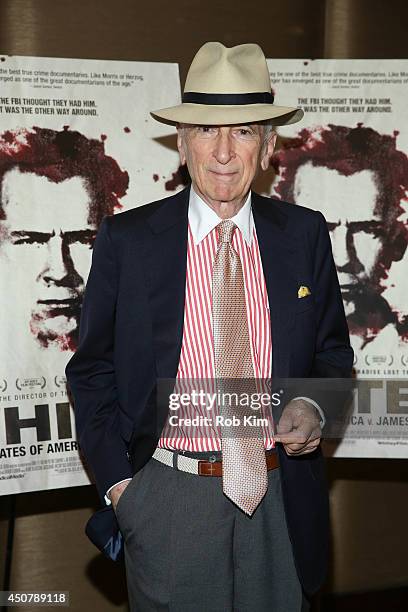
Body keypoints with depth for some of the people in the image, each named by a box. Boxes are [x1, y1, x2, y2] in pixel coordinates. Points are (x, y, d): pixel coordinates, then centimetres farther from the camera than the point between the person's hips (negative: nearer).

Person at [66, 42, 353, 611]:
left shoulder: (305, 234, -1)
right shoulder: (126, 239, -7)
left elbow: (333, 351, 9)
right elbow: (92, 369, 0)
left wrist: (313, 406, -11)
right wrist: (117, 482, -5)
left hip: (280, 497, 3)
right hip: (166, 496, -2)